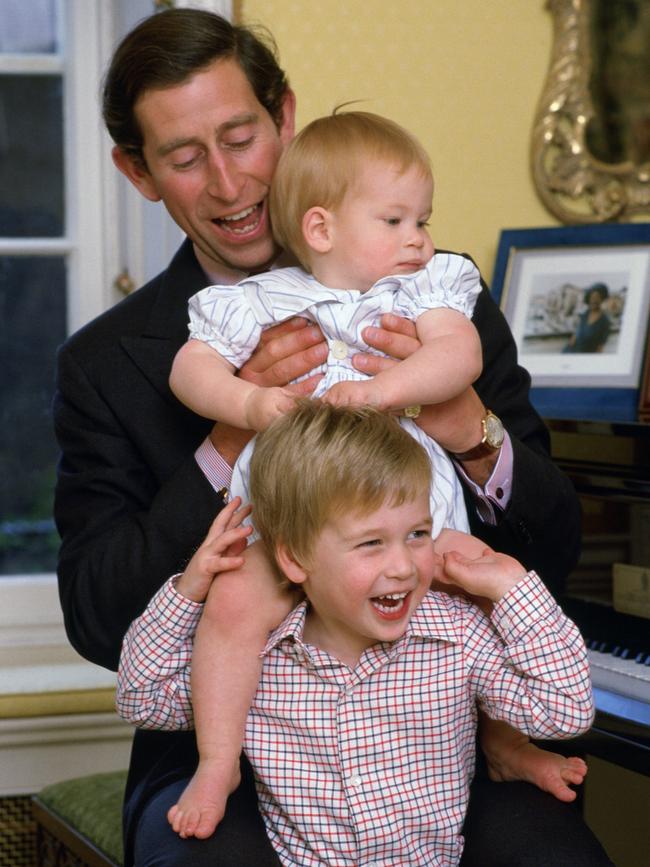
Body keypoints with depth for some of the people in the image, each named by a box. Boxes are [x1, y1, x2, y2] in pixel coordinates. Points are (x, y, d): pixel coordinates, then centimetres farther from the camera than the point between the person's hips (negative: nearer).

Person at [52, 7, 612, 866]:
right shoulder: (106, 364, 3)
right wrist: (229, 448, -17)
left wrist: (475, 437, -18)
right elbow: (99, 625, -5)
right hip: (224, 753, -1)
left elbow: (554, 554, 4)